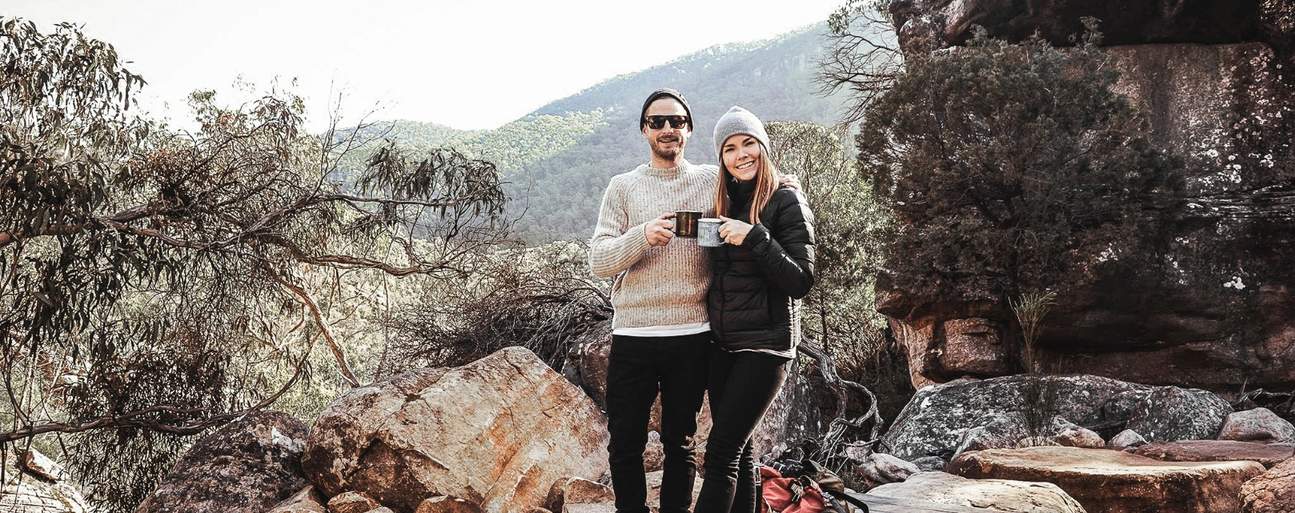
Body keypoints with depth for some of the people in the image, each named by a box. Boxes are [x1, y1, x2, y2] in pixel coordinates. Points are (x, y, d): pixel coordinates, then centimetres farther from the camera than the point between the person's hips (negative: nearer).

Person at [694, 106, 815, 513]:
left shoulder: (786, 201, -8)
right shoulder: (725, 203, 11)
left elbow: (801, 281, -13)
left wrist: (755, 237, -24)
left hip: (764, 345, -6)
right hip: (722, 344, 7)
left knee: (720, 453, -11)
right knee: (737, 452, 9)